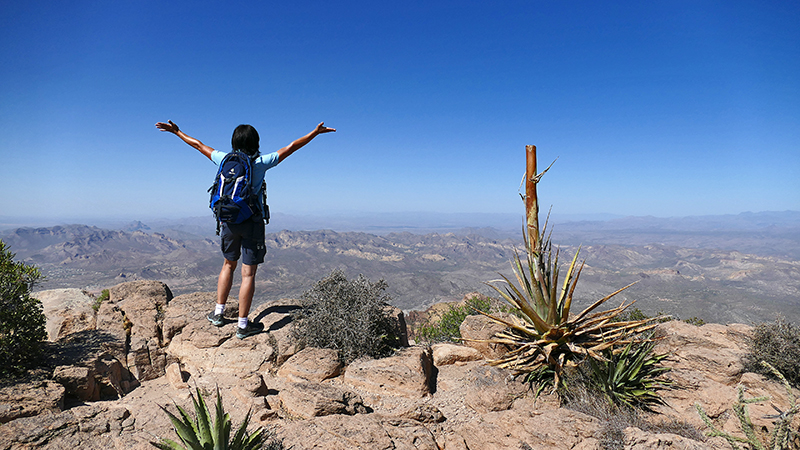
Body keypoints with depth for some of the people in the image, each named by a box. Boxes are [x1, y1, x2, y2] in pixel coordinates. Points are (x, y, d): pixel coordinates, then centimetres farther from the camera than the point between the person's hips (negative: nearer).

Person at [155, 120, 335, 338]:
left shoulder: (225, 160, 0)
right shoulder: (261, 163, -9)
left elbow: (198, 145, 14)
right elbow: (291, 147, -5)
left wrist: (176, 131, 29)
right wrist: (316, 132, 3)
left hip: (228, 220, 4)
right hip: (252, 222, -4)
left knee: (228, 265, 23)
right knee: (248, 273, 1)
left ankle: (218, 313, 30)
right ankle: (243, 325, 7)